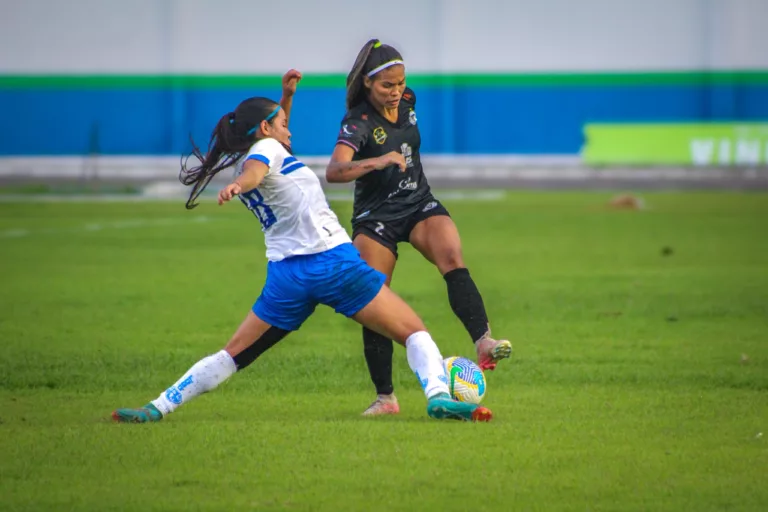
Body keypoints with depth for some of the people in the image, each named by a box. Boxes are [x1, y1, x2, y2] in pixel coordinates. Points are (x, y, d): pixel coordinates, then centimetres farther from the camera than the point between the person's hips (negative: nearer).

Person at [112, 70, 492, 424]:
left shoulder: (238, 163, 21)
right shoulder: (264, 148, 0)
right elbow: (255, 170, -26)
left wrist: (287, 96, 35)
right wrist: (239, 186, -46)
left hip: (285, 274, 6)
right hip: (333, 260, -6)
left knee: (232, 355, 14)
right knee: (414, 332, -3)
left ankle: (158, 407, 5)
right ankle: (438, 394, -26)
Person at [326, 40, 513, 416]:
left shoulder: (407, 103, -2)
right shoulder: (359, 122, -20)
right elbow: (333, 172, -38)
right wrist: (377, 162, -49)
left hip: (420, 204, 3)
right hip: (375, 216, -3)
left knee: (453, 260, -26)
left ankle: (483, 343, -41)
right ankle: (385, 397, 5)